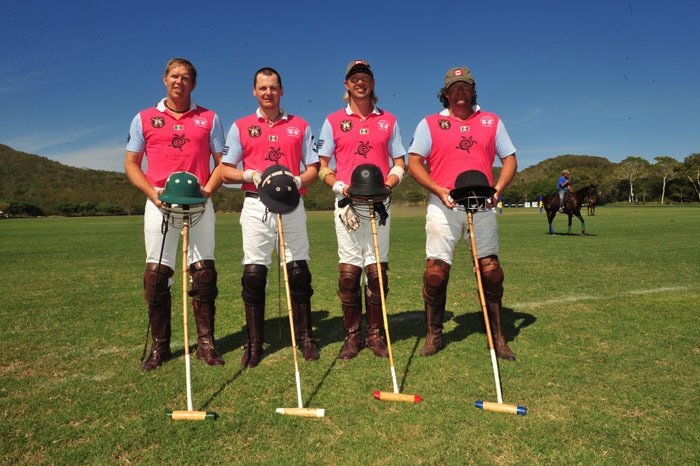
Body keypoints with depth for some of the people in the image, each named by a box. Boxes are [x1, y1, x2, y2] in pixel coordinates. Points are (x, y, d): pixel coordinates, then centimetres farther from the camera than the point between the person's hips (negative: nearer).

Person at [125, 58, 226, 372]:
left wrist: (207, 190, -9)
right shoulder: (144, 119, 12)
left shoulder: (209, 119, 12)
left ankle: (205, 343, 9)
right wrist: (152, 193, -7)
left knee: (204, 273, -2)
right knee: (156, 274, 0)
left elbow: (222, 163, 9)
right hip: (159, 204, 1)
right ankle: (159, 346, 12)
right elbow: (131, 164, 11)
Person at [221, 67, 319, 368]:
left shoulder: (300, 126, 13)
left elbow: (313, 168, 10)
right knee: (253, 274, -1)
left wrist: (298, 181, -11)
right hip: (255, 206, 0)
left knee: (299, 272, 1)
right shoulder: (240, 126, 11)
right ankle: (254, 343, 12)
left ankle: (305, 338, 14)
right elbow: (225, 172, 7)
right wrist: (251, 175, -12)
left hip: (292, 206, 1)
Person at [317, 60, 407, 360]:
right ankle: (352, 336, 10)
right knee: (348, 271, -3)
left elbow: (400, 164, 14)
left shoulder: (388, 120, 15)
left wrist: (388, 184, -7)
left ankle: (376, 335, 12)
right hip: (346, 202, -1)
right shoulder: (333, 121, 12)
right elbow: (323, 167, 10)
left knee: (377, 270, 0)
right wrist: (340, 186, -9)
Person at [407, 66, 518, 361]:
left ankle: (497, 337, 14)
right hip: (443, 205, -1)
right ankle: (433, 335, 12)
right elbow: (414, 163, 3)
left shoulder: (492, 121, 16)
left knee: (491, 270, 0)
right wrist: (439, 190, -12)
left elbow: (509, 159, 14)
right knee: (436, 270, -4)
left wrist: (497, 189, -5)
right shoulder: (430, 123, 10)